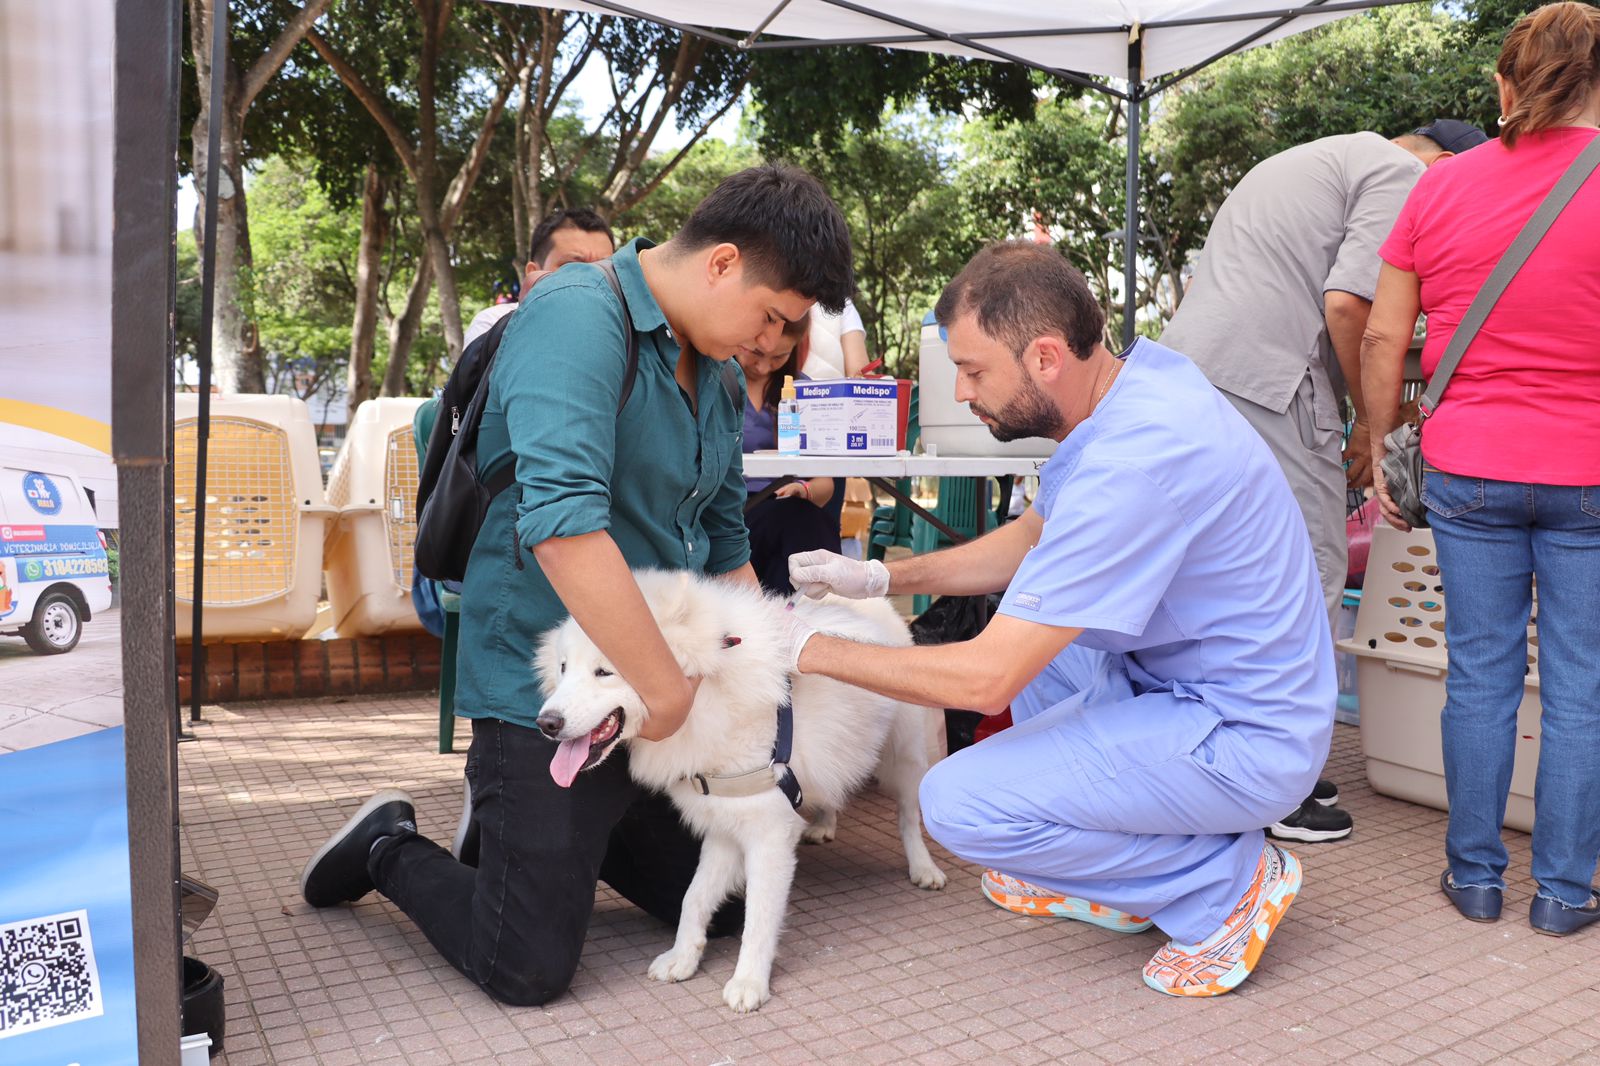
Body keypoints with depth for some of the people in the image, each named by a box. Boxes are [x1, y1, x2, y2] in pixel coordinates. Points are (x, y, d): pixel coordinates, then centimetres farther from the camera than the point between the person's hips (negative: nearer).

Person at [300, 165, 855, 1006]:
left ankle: (564, 831, 33)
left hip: (655, 676, 9)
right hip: (547, 687, -8)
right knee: (528, 971, -1)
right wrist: (666, 687, -28)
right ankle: (391, 849, 23)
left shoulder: (714, 368, 7)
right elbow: (562, 523, -34)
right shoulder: (579, 316, -21)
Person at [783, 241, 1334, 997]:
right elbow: (1033, 538, 14)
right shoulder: (1132, 378, -1)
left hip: (1246, 739, -10)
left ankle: (1227, 880, 0)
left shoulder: (1133, 459, -31)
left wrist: (811, 649, -14)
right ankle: (1108, 877, 19)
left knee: (957, 803, -15)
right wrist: (879, 578, 6)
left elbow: (984, 681, -27)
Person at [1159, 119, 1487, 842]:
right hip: (1262, 381, -10)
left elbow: (1200, 280, 31)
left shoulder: (1300, 162, 32)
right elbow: (1347, 303, -13)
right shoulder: (1403, 173, 2)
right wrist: (1373, 423, -1)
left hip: (1182, 368, 10)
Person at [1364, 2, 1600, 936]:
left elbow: (1383, 339, 3)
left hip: (1469, 470, 2)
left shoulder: (1440, 187, 1)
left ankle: (1476, 874, 20)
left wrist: (1381, 445, 12)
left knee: (1481, 674, 11)